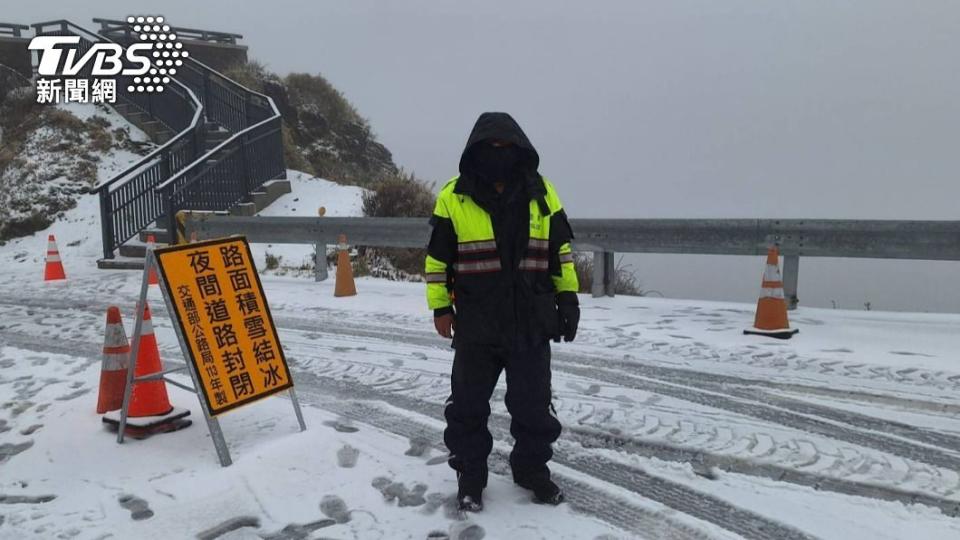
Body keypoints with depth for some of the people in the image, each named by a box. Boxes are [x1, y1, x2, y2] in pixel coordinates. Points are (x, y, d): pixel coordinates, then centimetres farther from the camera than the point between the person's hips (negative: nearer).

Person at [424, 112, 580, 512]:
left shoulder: (541, 192, 3)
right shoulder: (454, 195, -3)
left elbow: (560, 249, 10)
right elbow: (438, 256, 2)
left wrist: (568, 299, 8)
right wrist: (439, 306, 0)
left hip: (531, 322, 2)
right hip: (475, 324, -1)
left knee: (534, 405, 11)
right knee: (469, 404, 8)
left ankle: (532, 468, 31)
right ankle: (470, 475, 25)